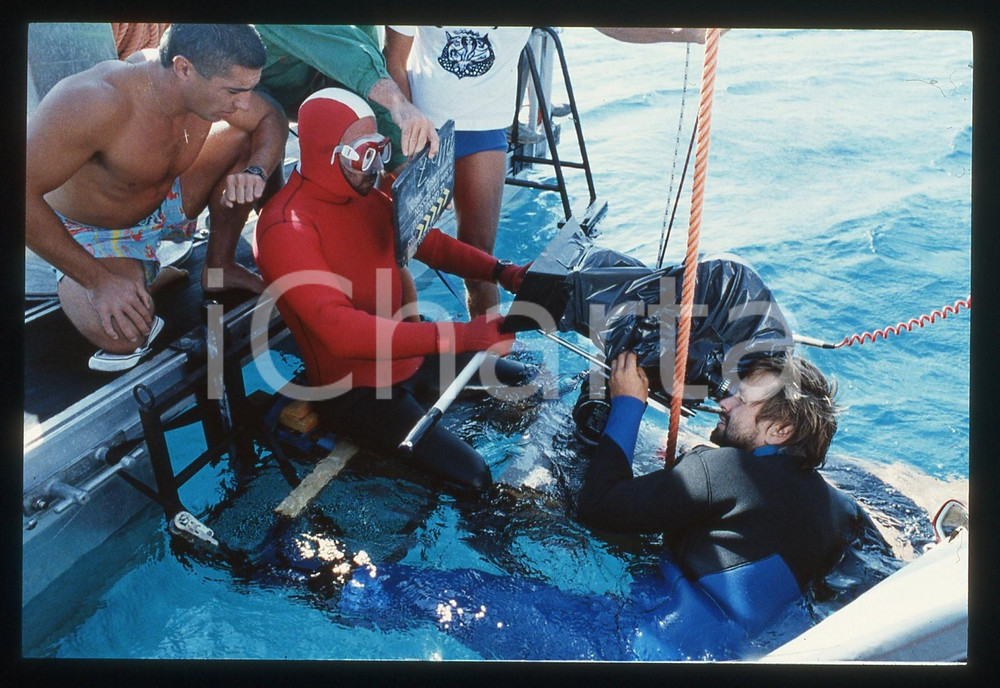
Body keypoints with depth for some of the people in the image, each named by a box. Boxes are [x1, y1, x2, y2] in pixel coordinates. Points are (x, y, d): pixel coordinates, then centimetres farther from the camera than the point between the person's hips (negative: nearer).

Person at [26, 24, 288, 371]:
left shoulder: (212, 80, -21)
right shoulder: (91, 103, -38)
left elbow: (273, 119, -4)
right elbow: (25, 193, -34)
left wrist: (255, 172, -27)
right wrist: (99, 281, -31)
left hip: (166, 202, 5)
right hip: (92, 232, -5)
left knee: (243, 137, -11)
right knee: (123, 337, -30)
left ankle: (219, 267, 3)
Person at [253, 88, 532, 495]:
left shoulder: (368, 199, 1)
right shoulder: (287, 228, -26)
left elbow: (430, 244, 10)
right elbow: (340, 329, -37)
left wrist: (501, 272, -10)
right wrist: (461, 336, -42)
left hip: (404, 356, 9)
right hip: (352, 389, -8)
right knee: (471, 476, -16)